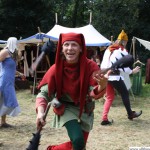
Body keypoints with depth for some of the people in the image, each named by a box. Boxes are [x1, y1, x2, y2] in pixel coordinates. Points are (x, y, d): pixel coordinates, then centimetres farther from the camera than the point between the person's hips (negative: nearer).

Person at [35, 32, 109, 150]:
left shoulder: (90, 66, -19)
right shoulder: (56, 68, -19)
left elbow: (94, 94, -22)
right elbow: (44, 93, -16)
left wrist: (102, 86, -45)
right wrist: (40, 112, -34)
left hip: (85, 109, 3)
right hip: (66, 108, -3)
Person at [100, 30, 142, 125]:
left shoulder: (109, 49, 16)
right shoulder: (123, 50, -4)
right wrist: (132, 71, 2)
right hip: (115, 76, -6)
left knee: (110, 97, 15)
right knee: (125, 94, 13)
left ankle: (104, 119, 6)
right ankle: (130, 114, 26)